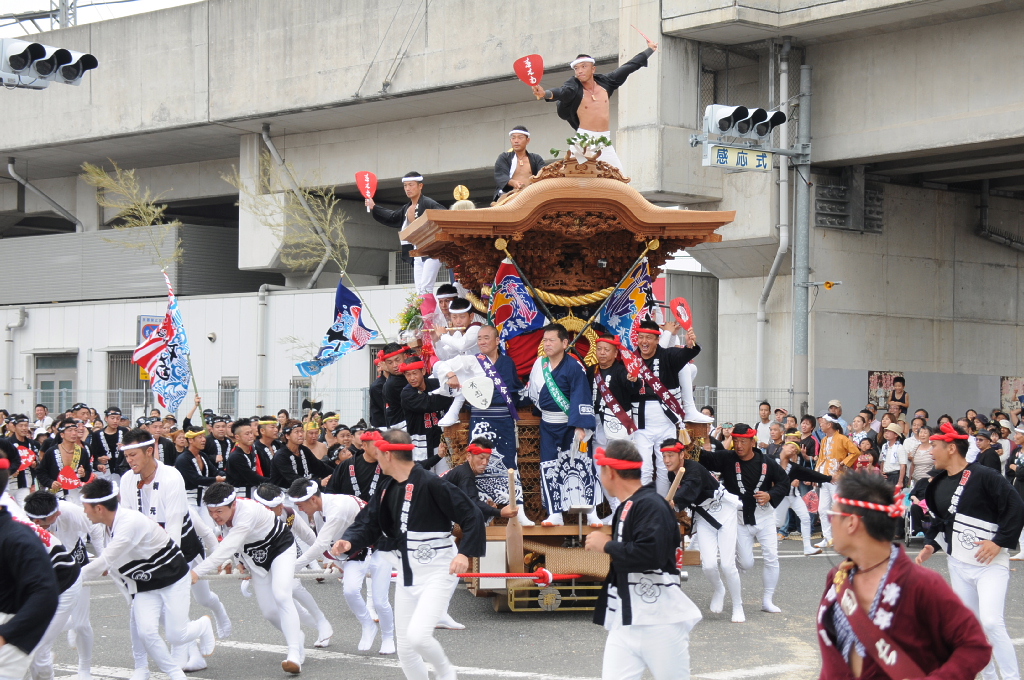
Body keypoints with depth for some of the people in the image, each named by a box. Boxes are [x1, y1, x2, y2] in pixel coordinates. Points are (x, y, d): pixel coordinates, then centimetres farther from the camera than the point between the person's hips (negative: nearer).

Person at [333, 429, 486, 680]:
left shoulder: (430, 484, -18)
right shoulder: (387, 489, 7)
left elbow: (472, 517, -18)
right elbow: (368, 524, 8)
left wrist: (465, 553, -29)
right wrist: (349, 542, -12)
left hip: (437, 572, -8)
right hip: (407, 575, 8)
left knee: (417, 636, -22)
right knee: (405, 649, 8)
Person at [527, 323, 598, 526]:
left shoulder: (574, 367, -13)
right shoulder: (539, 364, 4)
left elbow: (581, 398, -18)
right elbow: (533, 391, 20)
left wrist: (580, 426, -24)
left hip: (571, 424, -5)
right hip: (548, 424, 5)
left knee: (582, 466, -4)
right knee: (549, 469, 2)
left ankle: (592, 513, 1)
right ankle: (555, 514, 6)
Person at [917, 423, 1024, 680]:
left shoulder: (984, 476, -16)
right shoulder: (938, 485, 7)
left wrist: (999, 541, -19)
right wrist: (932, 545, 5)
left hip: (990, 562, -7)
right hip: (958, 564, 7)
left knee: (991, 622, -19)